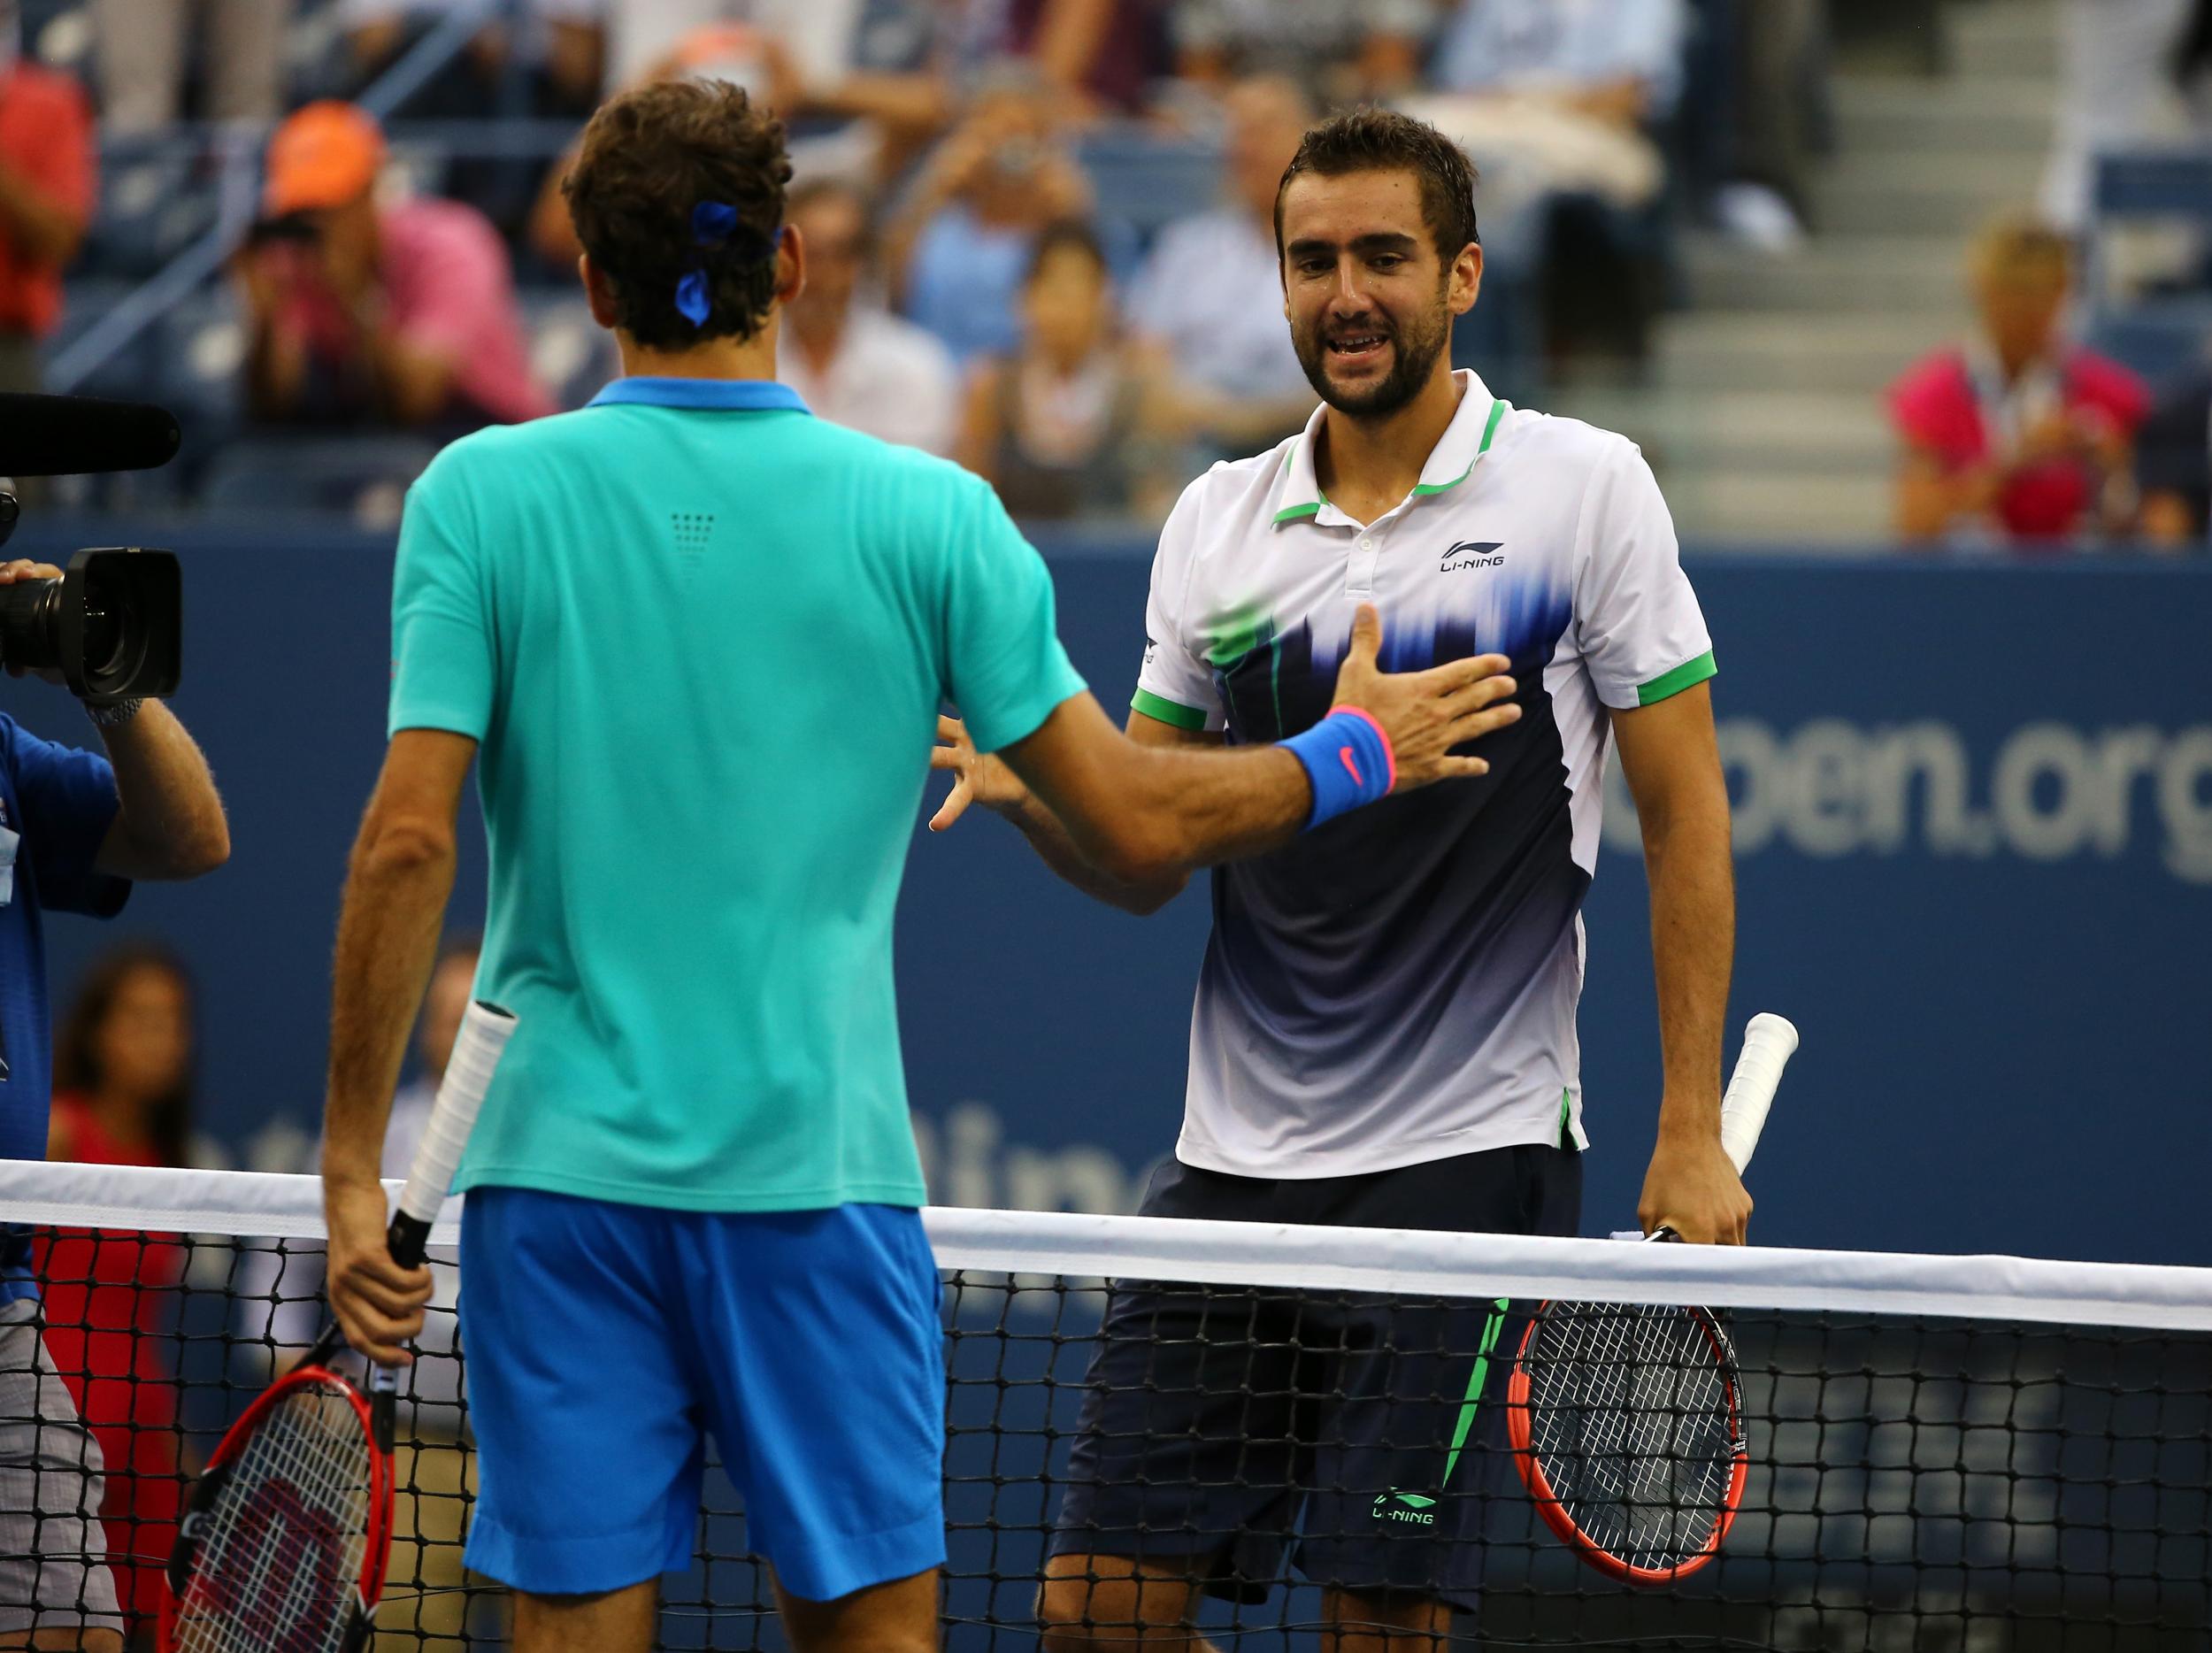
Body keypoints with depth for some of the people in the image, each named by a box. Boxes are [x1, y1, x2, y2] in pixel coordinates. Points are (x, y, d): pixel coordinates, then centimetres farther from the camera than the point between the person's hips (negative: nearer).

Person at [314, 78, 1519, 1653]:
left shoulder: (480, 496, -2)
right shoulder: (927, 517, -2)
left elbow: (408, 842, -8)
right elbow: (1139, 822, 0)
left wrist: (354, 1167, -3)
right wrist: (1352, 757, 19)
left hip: (558, 1168, 0)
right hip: (818, 1170, 0)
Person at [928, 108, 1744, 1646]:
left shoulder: (1585, 489, -2)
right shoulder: (1218, 522, 10)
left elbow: (1685, 813, -1)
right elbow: (1144, 859, 14)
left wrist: (1691, 1133, -5)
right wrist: (1028, 787, -9)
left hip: (1468, 1155, -4)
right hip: (1233, 1159, 5)